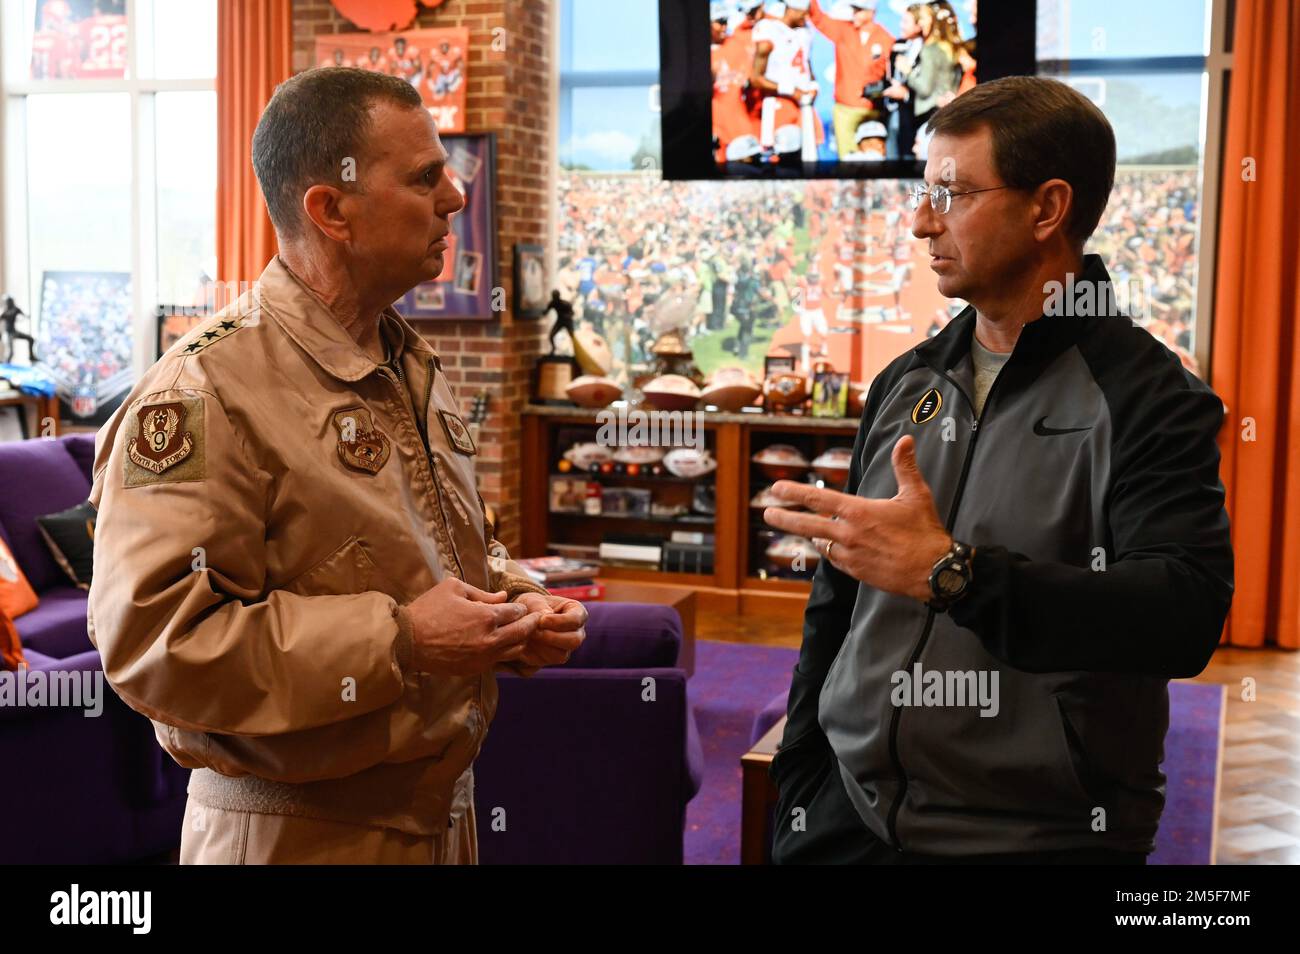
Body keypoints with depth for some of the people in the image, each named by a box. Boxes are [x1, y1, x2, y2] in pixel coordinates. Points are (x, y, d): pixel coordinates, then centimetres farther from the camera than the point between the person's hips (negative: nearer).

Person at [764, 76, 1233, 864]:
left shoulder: (1150, 398, -10)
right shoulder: (905, 384, 8)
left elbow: (1186, 615, -25)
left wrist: (952, 574, -32)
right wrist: (798, 792, 11)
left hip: (1039, 833, -5)